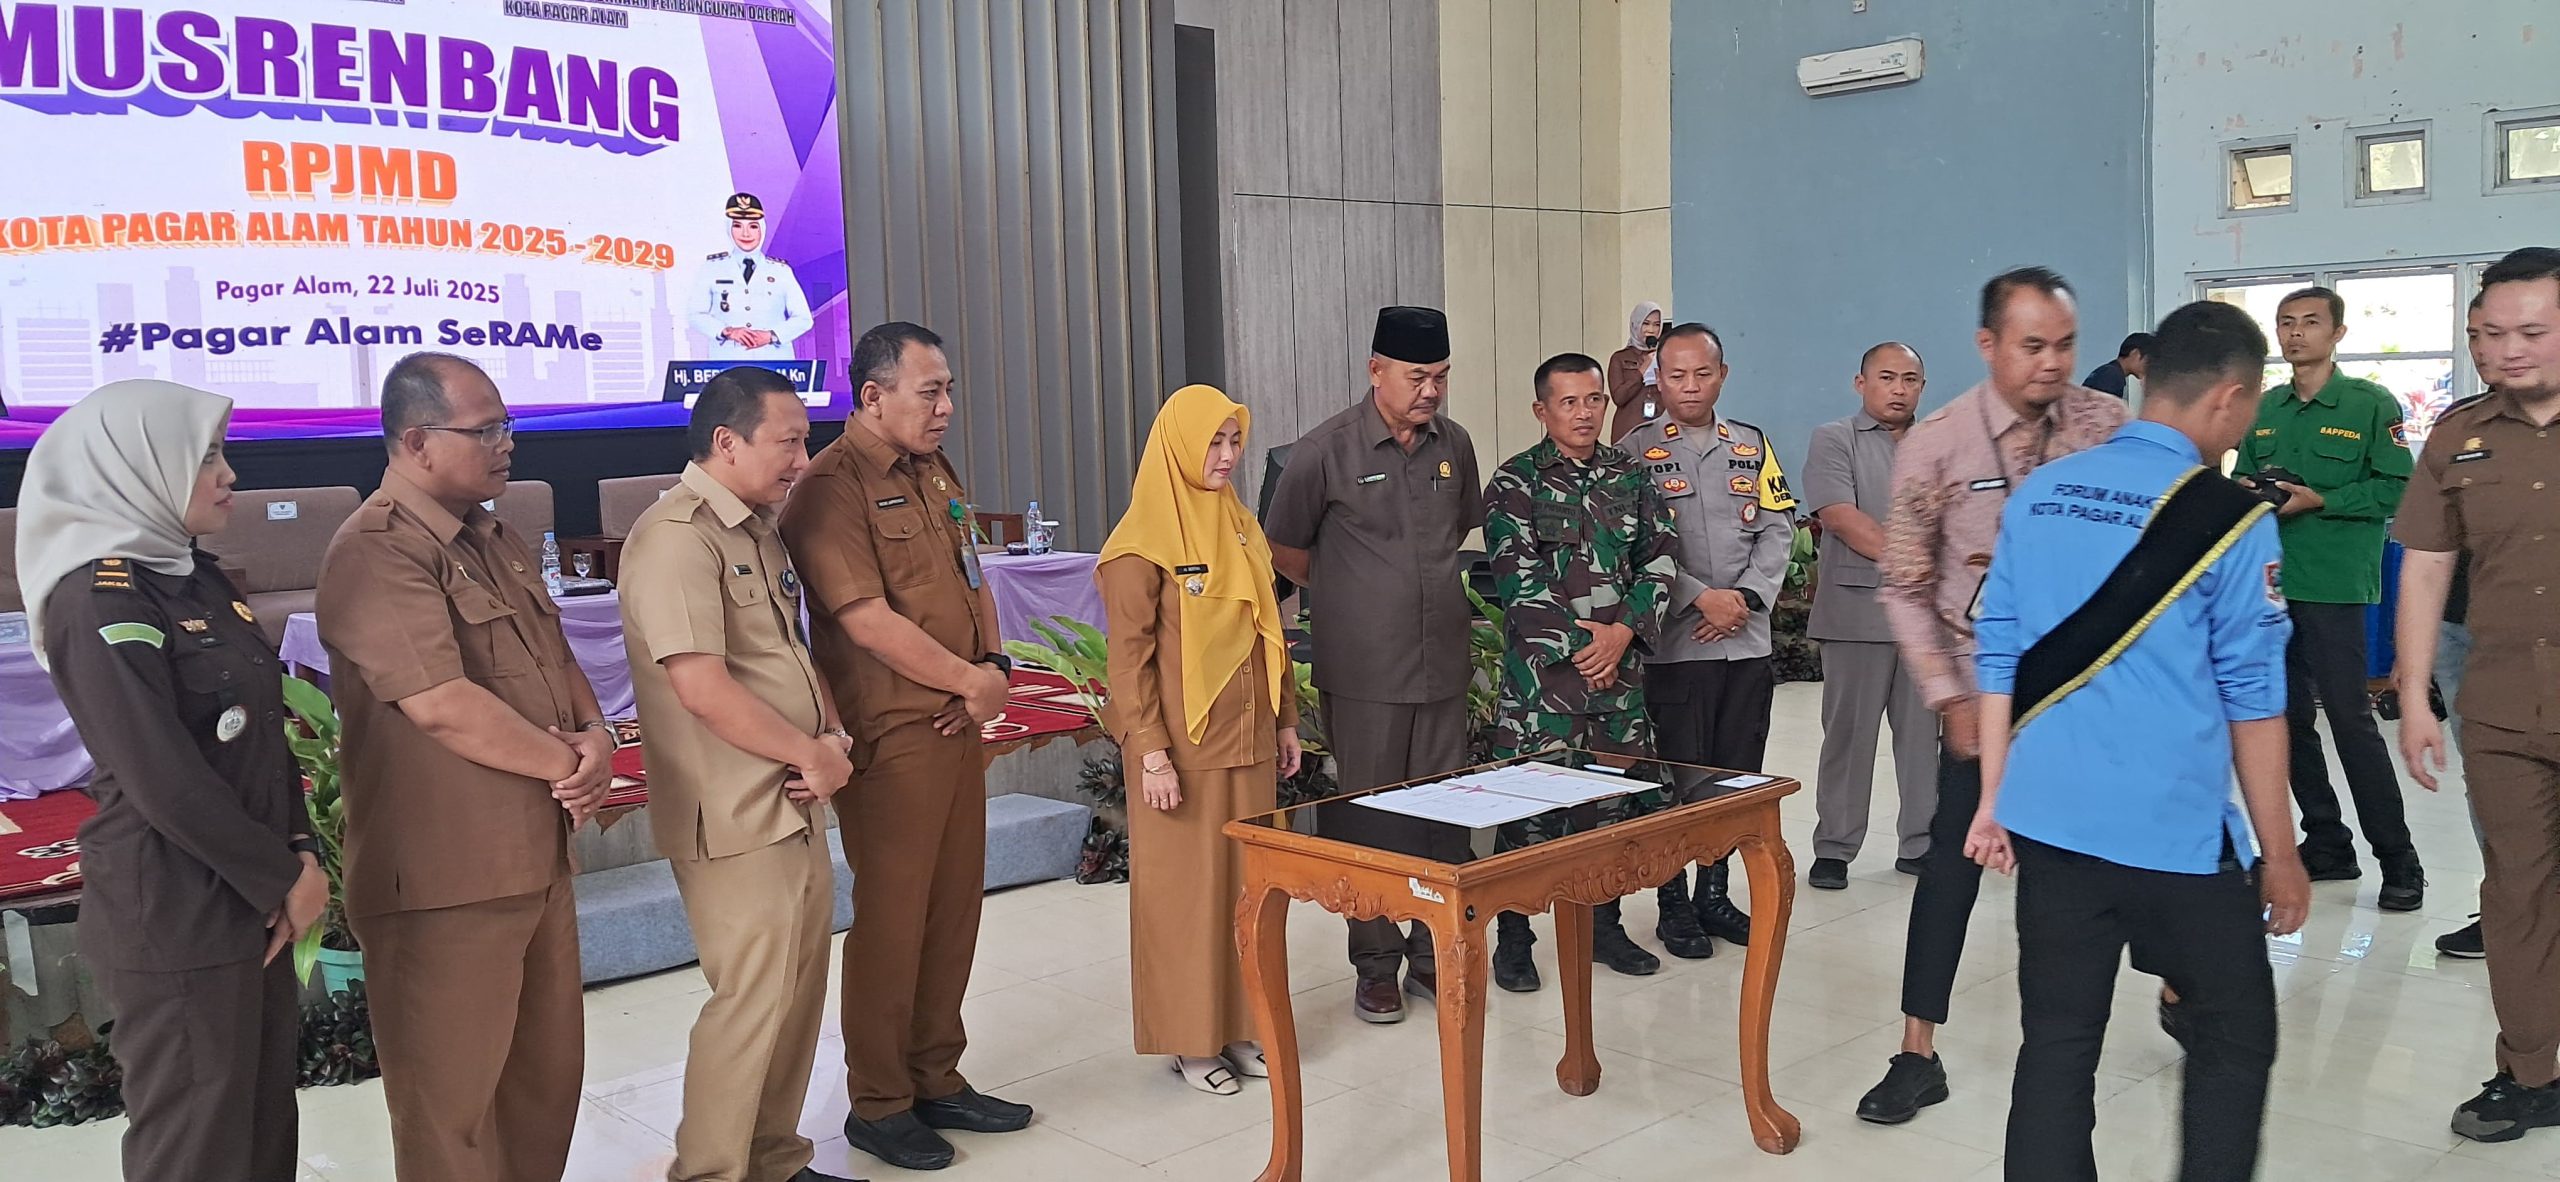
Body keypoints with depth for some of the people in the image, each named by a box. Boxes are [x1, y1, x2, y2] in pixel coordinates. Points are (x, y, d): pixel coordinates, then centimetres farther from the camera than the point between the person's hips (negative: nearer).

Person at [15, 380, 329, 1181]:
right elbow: (167, 782, -21)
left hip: (249, 903, 8)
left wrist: (301, 852, -1)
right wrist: (284, 878, -12)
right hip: (174, 921, -8)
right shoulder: (99, 597, -17)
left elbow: (266, 732, 12)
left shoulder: (200, 579, 9)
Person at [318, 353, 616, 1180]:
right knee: (454, 1098, 5)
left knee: (548, 1070, 19)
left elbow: (557, 661, 16)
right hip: (444, 877, -9)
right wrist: (568, 762, -13)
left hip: (537, 856, 9)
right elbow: (442, 705, -25)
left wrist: (596, 738, -6)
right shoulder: (377, 553, -17)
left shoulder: (494, 541, 13)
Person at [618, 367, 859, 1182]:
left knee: (798, 993, 15)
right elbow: (704, 688, -24)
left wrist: (833, 738, -2)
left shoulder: (759, 529, 12)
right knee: (751, 1006, -1)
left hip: (797, 808, 9)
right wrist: (813, 755, -13)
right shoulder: (675, 538, -17)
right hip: (735, 821, -9)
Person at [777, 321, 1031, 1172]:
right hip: (892, 735, -8)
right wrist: (969, 681, -12)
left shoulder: (937, 474, 14)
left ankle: (937, 1080, 27)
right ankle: (877, 1104, 16)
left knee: (954, 908, 13)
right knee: (892, 917, 1)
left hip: (960, 725, 8)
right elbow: (869, 620, -20)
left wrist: (993, 671, 0)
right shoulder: (831, 488, -13)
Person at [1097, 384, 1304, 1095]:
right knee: (1185, 888, 3)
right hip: (1182, 747, -7)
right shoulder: (1142, 545, -11)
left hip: (1248, 741, 7)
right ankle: (1189, 1040, 15)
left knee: (1249, 881, 11)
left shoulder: (1240, 526, 11)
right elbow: (1131, 657, -13)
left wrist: (1284, 720, 15)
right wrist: (1151, 755, -17)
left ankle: (1238, 1023, 24)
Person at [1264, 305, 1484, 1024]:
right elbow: (1284, 549, 3)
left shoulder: (1455, 445, 6)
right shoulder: (1326, 450, -8)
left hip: (1444, 666, 4)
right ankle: (1375, 965, 16)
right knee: (1369, 817, 4)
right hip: (1363, 673, -4)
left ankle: (1433, 954, 23)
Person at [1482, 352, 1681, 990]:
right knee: (1529, 806, -1)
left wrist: (1623, 632, -9)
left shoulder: (1630, 475, 10)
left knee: (1619, 798, 10)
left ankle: (1603, 925, 26)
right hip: (1542, 670, -4)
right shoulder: (1515, 481, -3)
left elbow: (1660, 557, 5)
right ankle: (1512, 939, 12)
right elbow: (1518, 579, -10)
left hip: (1621, 669, 4)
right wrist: (1581, 643, -12)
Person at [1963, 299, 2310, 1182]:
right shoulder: (2230, 519, -9)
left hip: (2049, 822, 5)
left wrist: (1993, 801, 13)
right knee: (2234, 1041, 15)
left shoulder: (2036, 496, 4)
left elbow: (1999, 659, 6)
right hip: (2178, 835, -4)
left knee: (2057, 1043, 11)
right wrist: (2278, 855, 3)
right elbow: (2252, 702, -6)